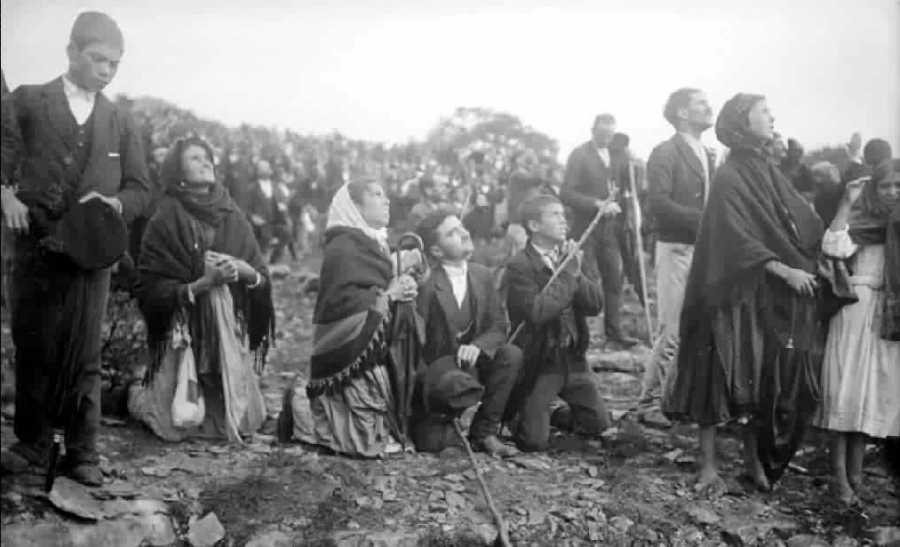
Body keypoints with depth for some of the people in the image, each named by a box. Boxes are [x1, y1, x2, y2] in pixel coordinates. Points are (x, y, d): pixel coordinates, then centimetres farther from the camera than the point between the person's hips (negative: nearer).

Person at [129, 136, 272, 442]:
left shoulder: (233, 217, 8)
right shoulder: (165, 222, -3)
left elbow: (262, 279, 8)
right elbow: (149, 291, -9)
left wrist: (241, 269, -14)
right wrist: (204, 283, -18)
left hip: (233, 333, 4)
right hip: (184, 333, -4)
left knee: (242, 422, 3)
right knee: (177, 425, -3)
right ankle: (135, 395, 29)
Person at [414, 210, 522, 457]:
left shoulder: (483, 275, 1)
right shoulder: (426, 284, -17)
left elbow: (499, 325, -1)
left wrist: (477, 346, -22)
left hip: (473, 362, 4)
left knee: (511, 354, -23)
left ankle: (485, 431, -15)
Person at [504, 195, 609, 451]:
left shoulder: (574, 256, 3)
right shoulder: (519, 266, -16)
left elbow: (596, 304, -4)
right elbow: (537, 312, -28)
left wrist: (576, 273, -20)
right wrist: (568, 275, -21)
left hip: (573, 357, 6)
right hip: (538, 362, -6)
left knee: (598, 424, 10)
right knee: (535, 442, -4)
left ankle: (552, 416, 34)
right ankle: (513, 413, 27)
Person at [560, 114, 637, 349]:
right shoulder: (579, 155, -7)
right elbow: (566, 193, -14)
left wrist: (615, 201, 0)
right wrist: (598, 203, -21)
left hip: (609, 227, 5)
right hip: (586, 227, -5)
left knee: (614, 280, 4)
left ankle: (614, 331, 12)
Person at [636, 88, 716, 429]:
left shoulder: (707, 156, 18)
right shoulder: (665, 153, -7)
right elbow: (658, 203, -18)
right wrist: (702, 218, -20)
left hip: (706, 249, 8)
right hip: (677, 249, -7)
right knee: (672, 333, -7)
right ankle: (649, 404, 3)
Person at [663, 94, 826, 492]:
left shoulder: (767, 171, 13)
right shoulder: (728, 178, -11)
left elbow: (802, 222, 9)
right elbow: (738, 240, -18)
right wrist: (783, 270, -22)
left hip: (774, 296, 7)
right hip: (736, 294, -7)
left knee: (767, 378, 9)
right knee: (721, 376, -2)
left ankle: (755, 457, 22)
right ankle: (708, 463, 9)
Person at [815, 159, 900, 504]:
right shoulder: (860, 221, -3)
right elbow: (834, 247, -21)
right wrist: (847, 202, -15)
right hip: (857, 309, -5)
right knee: (847, 386, -5)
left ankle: (856, 469, 16)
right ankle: (840, 474, -2)